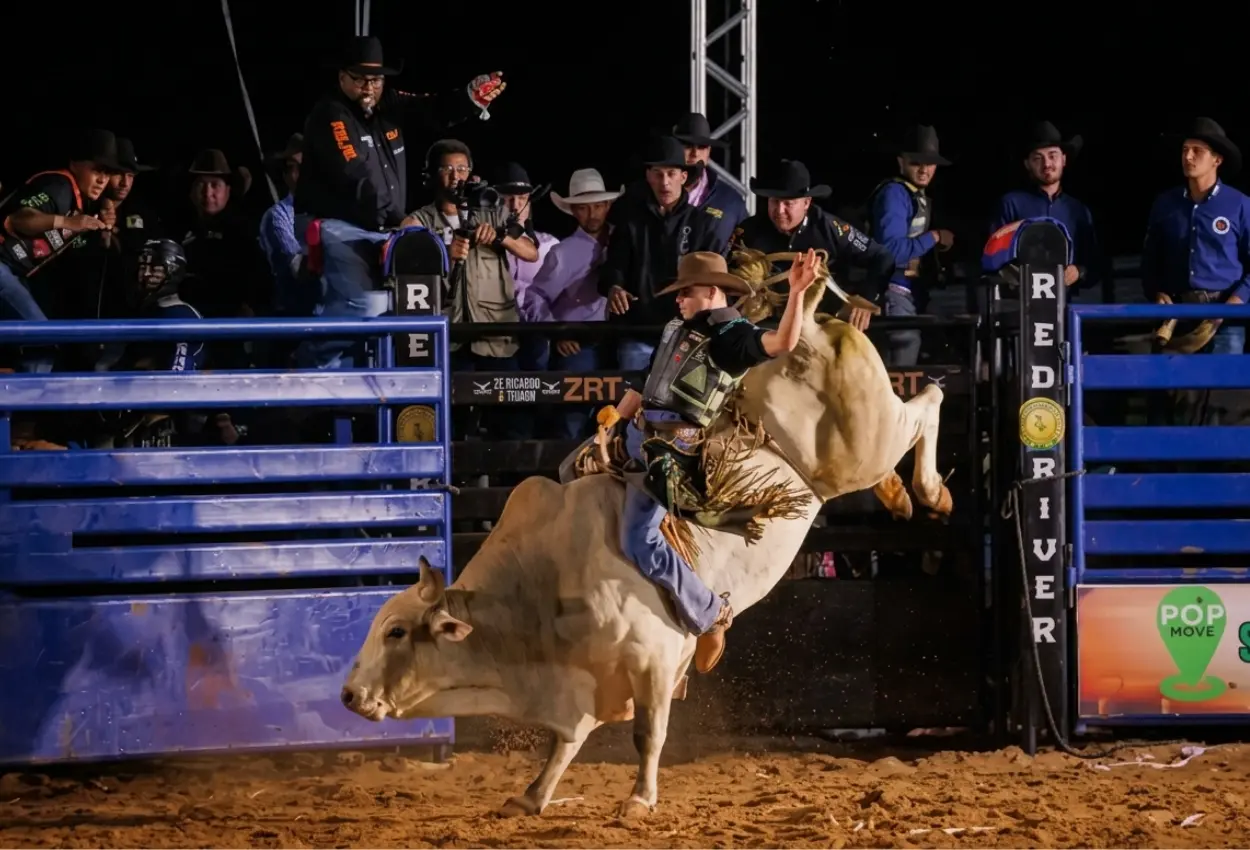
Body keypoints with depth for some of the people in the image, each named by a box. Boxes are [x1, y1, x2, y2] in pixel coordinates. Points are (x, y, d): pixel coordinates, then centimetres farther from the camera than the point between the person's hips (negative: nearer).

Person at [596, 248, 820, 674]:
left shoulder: (731, 334, -10)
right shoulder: (676, 329, 15)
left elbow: (782, 343, -29)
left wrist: (796, 292, -42)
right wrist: (612, 421, 22)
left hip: (667, 450, -9)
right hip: (637, 433, 9)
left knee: (641, 543, -17)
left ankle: (710, 612, -3)